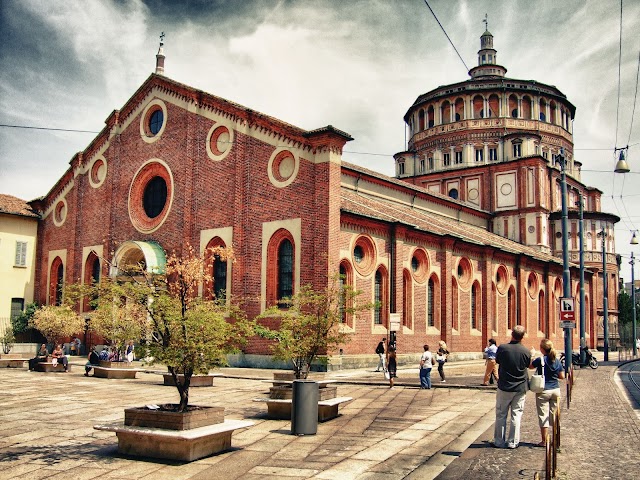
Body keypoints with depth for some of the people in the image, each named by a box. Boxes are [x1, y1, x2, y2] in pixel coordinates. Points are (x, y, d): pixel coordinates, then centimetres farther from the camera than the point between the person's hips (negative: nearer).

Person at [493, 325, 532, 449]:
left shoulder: (502, 348, -14)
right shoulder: (526, 351, -9)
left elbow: (497, 360, 4)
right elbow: (528, 365, 7)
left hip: (504, 387, -1)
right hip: (520, 388, 1)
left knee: (501, 415, 9)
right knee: (516, 415, 9)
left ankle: (499, 442, 15)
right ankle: (513, 442, 12)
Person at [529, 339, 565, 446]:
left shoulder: (540, 360, -13)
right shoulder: (557, 361, 1)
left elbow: (530, 366, 3)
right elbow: (562, 376, 5)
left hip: (543, 391, -5)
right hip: (556, 390, 5)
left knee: (543, 416, 2)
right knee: (554, 415, 13)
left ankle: (544, 441, 5)